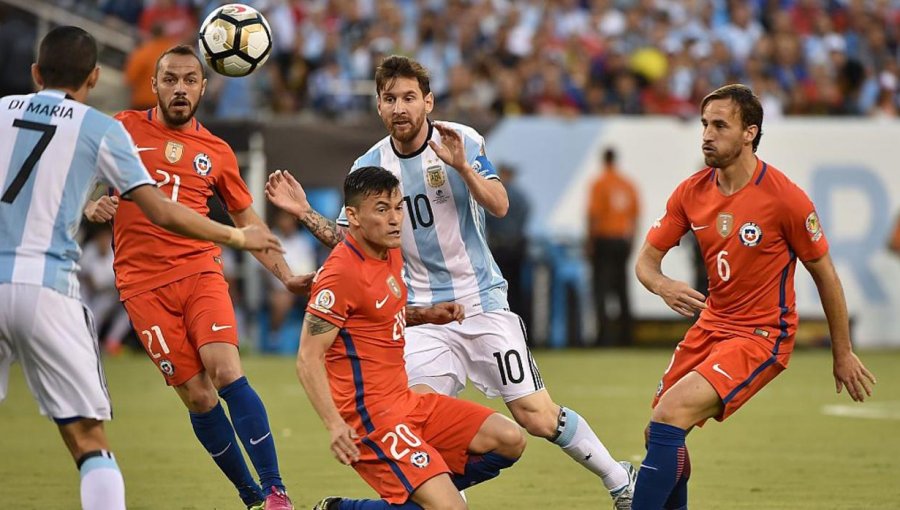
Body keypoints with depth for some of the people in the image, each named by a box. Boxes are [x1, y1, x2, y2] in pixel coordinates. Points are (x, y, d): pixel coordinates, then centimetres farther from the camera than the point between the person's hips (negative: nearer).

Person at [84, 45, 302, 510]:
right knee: (196, 395, -6)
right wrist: (91, 206, -13)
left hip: (200, 271, 1)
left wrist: (286, 275, 11)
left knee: (227, 373, -21)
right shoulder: (124, 129, 5)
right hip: (143, 284, -1)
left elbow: (246, 221, 20)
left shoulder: (216, 152, 12)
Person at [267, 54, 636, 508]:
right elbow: (349, 242, 7)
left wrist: (462, 165, -31)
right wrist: (304, 213, -8)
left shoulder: (462, 142, -6)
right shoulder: (369, 168, 1)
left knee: (537, 417, -6)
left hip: (483, 301, -2)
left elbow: (499, 206, -16)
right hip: (425, 313, 3)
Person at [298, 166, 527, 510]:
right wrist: (335, 424, -32)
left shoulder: (391, 253, 10)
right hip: (372, 415, -9)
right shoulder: (341, 272, -17)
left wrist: (425, 314, 11)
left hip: (406, 401, 9)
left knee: (510, 440, 5)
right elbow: (308, 359, -20)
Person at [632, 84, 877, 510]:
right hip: (711, 326, 7)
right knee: (658, 435, 6)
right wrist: (662, 286, -22)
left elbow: (824, 275, -6)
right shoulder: (692, 192, -2)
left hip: (762, 336, -7)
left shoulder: (785, 197, -17)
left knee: (669, 416, -24)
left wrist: (842, 354, 1)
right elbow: (647, 258, 4)